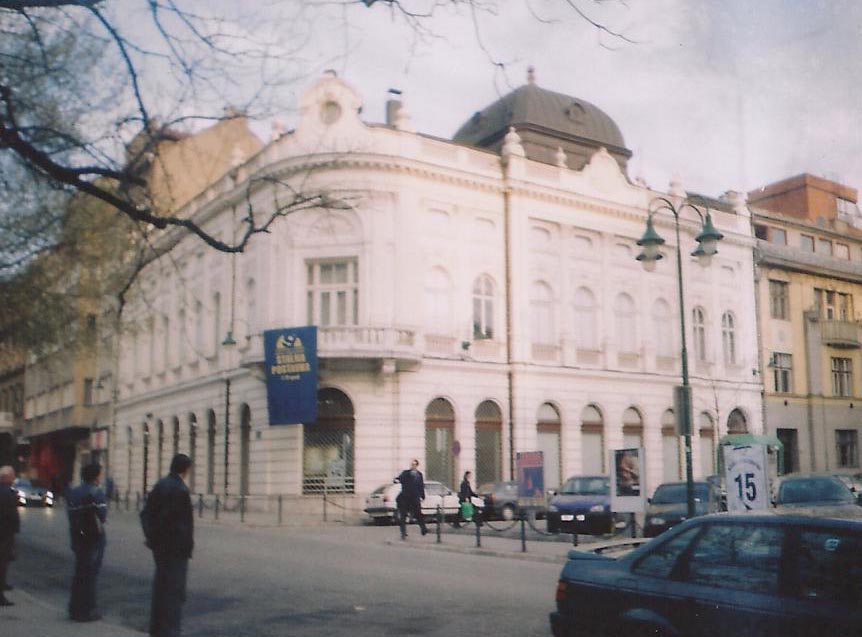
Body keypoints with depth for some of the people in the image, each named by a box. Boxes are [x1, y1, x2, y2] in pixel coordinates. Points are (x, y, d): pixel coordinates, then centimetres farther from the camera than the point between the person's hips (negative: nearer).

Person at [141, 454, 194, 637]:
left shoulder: (160, 485, 8)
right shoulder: (180, 490, -19)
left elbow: (146, 513, 11)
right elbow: (184, 521, -22)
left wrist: (152, 536, 13)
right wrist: (187, 546, -14)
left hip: (159, 545, 9)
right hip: (176, 547, -9)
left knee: (160, 587, 19)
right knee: (175, 590, -3)